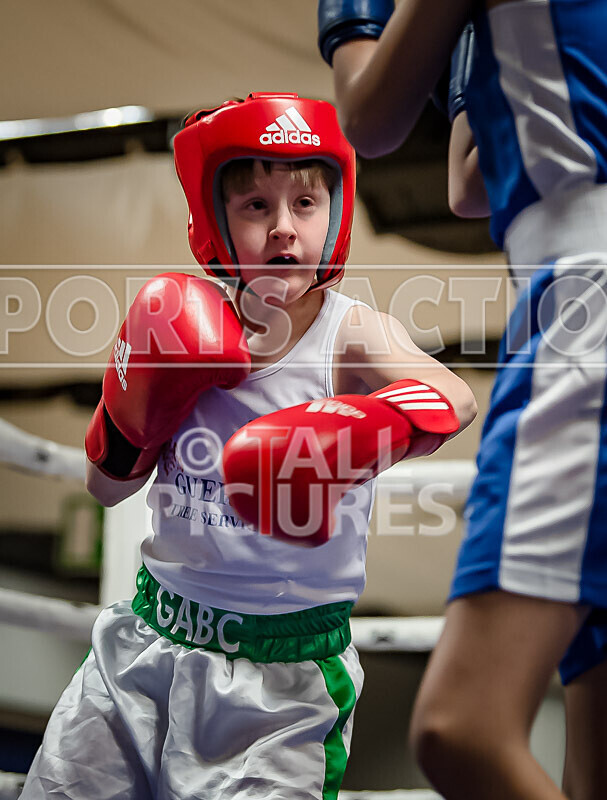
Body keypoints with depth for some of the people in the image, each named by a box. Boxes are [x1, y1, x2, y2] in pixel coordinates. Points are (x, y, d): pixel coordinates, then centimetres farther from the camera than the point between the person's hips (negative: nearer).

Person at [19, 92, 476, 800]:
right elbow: (106, 488, 8)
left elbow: (453, 400, -35)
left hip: (282, 675, -4)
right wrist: (133, 414, -12)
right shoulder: (193, 329, -1)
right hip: (147, 640, 4)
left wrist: (365, 430, -55)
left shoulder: (350, 334, -12)